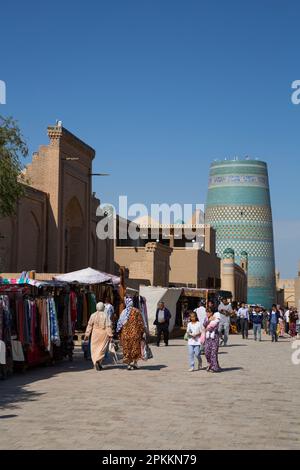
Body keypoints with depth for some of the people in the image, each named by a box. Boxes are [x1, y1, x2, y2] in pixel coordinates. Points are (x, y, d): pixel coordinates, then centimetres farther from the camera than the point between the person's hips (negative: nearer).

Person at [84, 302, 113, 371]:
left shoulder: (93, 315, 0)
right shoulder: (105, 315, -6)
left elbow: (89, 325, 3)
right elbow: (108, 326, -8)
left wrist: (87, 335, 9)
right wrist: (110, 335, -4)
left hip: (95, 334, 2)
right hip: (103, 334, -2)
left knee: (94, 349, 9)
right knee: (102, 349, 4)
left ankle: (95, 362, 1)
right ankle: (98, 361, -14)